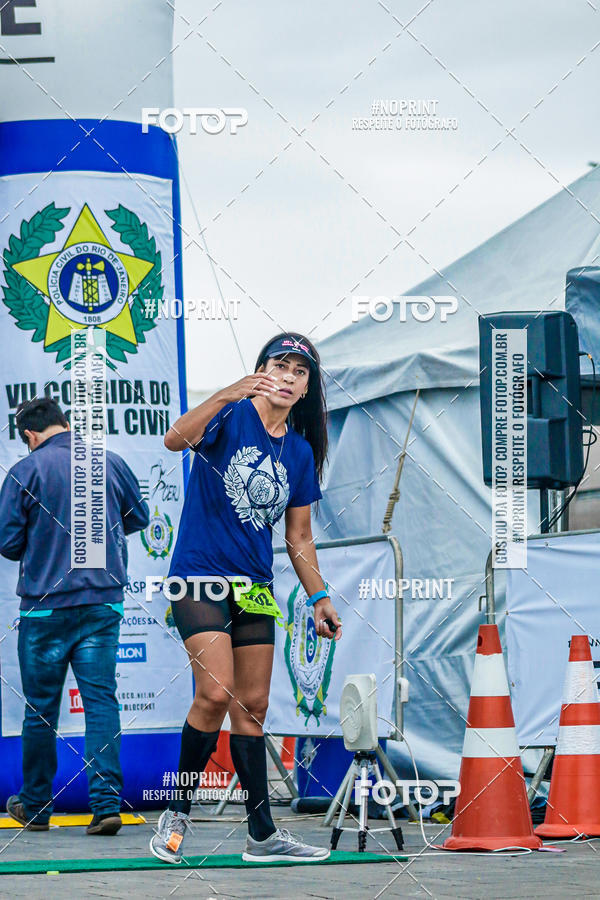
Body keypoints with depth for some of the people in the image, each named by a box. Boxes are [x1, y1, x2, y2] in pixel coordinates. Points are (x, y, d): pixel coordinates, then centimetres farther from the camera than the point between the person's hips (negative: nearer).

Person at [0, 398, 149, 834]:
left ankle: (35, 807, 19)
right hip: (103, 602, 2)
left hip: (45, 605, -2)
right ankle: (107, 803, -10)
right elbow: (139, 517, 16)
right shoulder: (111, 463, 2)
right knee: (102, 701, 1)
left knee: (41, 709, 8)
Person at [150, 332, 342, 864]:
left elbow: (299, 535, 17)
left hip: (255, 587, 6)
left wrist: (319, 597, 13)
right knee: (216, 694, -18)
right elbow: (176, 439, -28)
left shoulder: (300, 451, 10)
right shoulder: (231, 416, -7)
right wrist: (225, 396, -41)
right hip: (199, 577, -6)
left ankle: (263, 835, 8)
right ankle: (178, 813, -2)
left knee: (252, 706, 6)